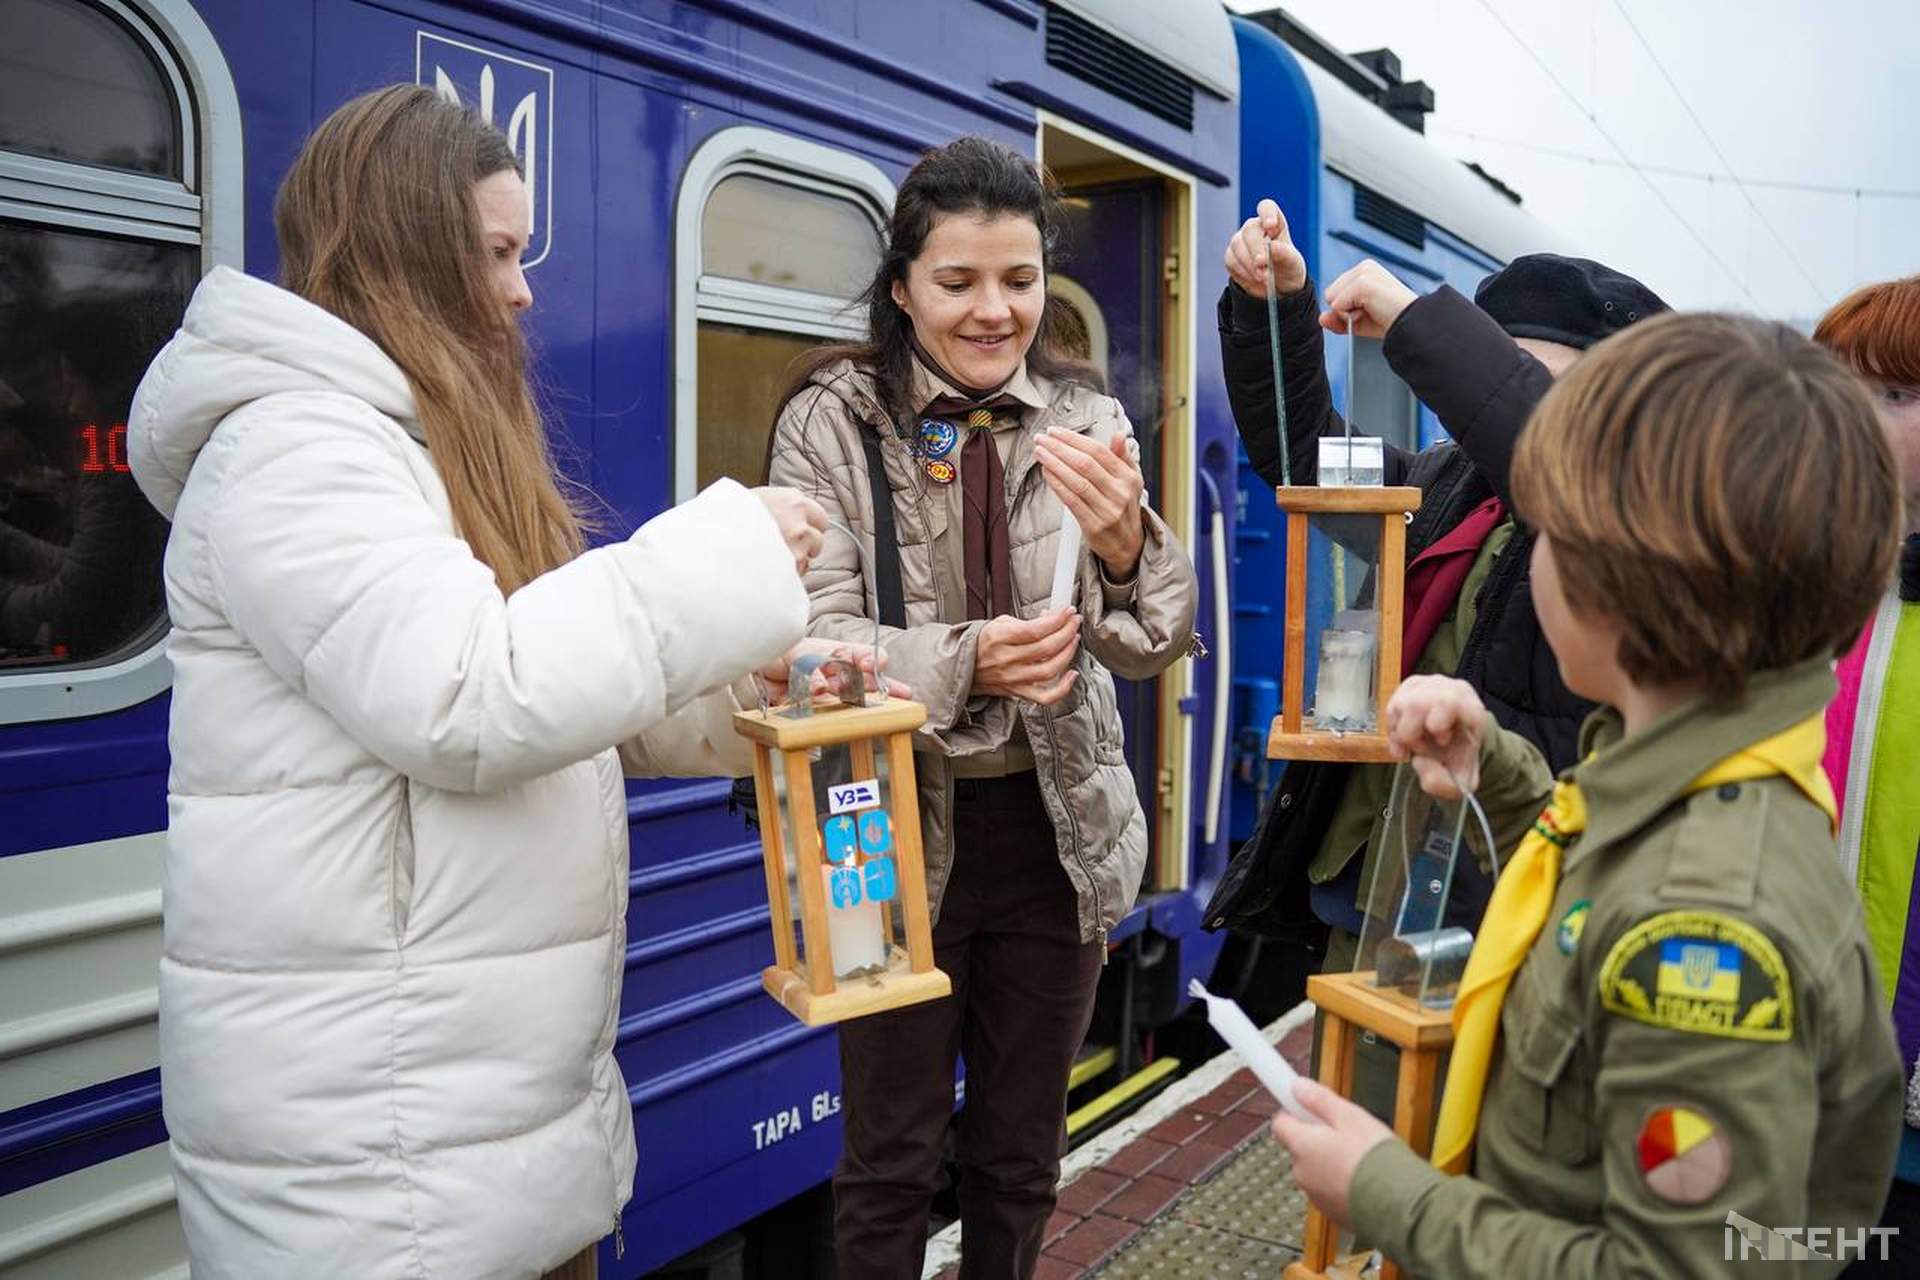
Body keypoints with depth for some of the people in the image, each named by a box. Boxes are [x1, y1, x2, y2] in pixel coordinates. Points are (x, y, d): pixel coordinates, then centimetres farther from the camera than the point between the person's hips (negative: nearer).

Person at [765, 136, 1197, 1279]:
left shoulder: (1086, 422, 1)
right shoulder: (831, 421, -8)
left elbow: (1151, 649, -5)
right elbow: (815, 640, -15)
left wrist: (1124, 545, -27)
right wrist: (962, 662, -34)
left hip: (1057, 830, 3)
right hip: (899, 830, -2)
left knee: (1022, 1153, 19)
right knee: (892, 1160, 13)